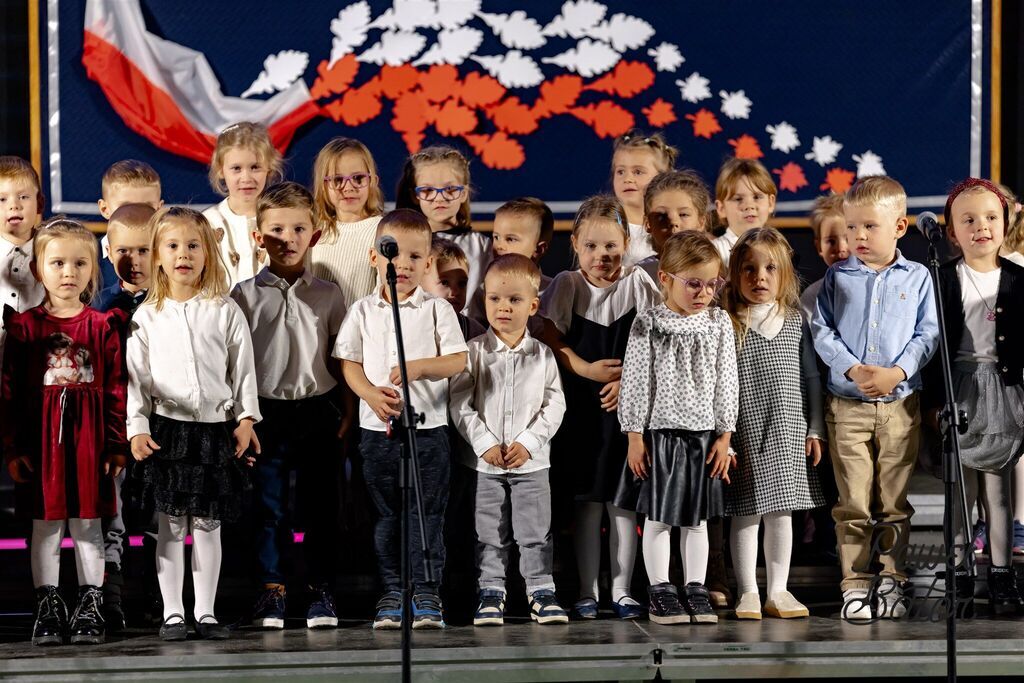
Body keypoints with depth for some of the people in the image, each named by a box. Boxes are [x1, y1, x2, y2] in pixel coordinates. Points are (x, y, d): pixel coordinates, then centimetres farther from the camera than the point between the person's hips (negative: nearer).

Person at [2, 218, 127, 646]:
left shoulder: (102, 326, 2)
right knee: (45, 521, 4)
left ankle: (90, 608, 11)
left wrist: (117, 444, -2)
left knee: (88, 522, 5)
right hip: (42, 436, 0)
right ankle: (47, 609, 10)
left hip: (89, 435, 0)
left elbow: (116, 389, 3)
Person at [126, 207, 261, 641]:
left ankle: (206, 611, 10)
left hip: (216, 428, 0)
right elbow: (134, 375, 2)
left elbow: (243, 368, 5)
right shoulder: (147, 316, 3)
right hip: (166, 428, 0)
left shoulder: (225, 311, 3)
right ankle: (172, 613, 6)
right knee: (170, 525, 1)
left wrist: (246, 418, -1)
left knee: (208, 523, 4)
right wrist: (137, 427, -6)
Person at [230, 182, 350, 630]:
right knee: (268, 507, 1)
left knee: (320, 507, 5)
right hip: (267, 412, -1)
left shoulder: (328, 296, 7)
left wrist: (347, 411, 4)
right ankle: (271, 593, 8)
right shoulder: (245, 296, 2)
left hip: (318, 411, 1)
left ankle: (321, 593, 12)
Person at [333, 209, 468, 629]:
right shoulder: (363, 312, 6)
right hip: (377, 429, 2)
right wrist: (372, 394, -14)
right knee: (386, 515, 8)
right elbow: (350, 364, 3)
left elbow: (458, 361, -5)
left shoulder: (437, 309, 1)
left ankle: (426, 593, 4)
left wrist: (419, 367, -20)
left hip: (428, 427, -2)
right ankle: (393, 591, 15)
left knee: (426, 513, 0)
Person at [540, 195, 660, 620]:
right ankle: (587, 592, 10)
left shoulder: (636, 283, -2)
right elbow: (552, 339, -3)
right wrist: (587, 370, -14)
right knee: (587, 500, 4)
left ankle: (621, 590, 9)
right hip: (581, 406, 0)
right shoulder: (567, 285, 0)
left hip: (626, 404, 0)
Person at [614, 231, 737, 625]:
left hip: (703, 434, 2)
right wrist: (634, 436, -7)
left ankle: (695, 589, 15)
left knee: (696, 517, 9)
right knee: (658, 516, 2)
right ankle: (660, 592, 8)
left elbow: (726, 382, 5)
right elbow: (635, 382, -4)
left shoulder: (719, 324, 3)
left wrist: (725, 436, 2)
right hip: (659, 431, -2)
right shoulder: (648, 325, -5)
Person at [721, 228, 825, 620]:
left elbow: (811, 378, 10)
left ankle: (778, 591, 16)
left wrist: (815, 429, 8)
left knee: (782, 512, 8)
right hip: (744, 433, -3)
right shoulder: (727, 324, -4)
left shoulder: (795, 321, 6)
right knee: (746, 514, 1)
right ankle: (748, 592, 9)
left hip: (788, 433, 3)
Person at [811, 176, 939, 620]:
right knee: (853, 503, 0)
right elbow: (821, 331, 0)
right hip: (847, 405, 0)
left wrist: (896, 373, -14)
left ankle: (891, 579, 13)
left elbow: (928, 334, 1)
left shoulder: (917, 278, 4)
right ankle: (854, 583, 5)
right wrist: (852, 369, -14)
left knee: (894, 502, 5)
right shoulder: (837, 277, 5)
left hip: (900, 404, 0)